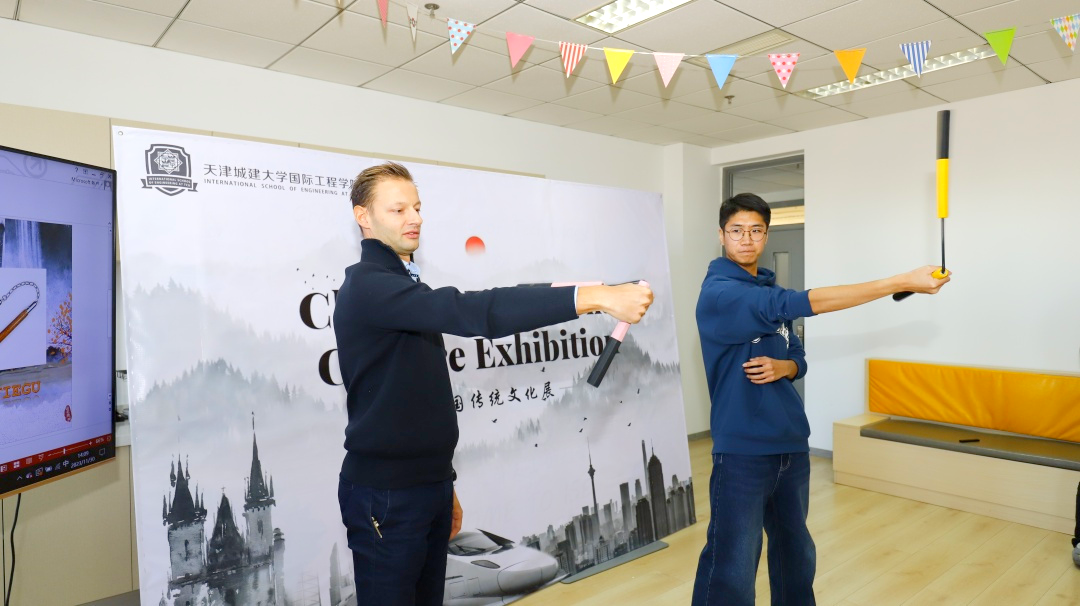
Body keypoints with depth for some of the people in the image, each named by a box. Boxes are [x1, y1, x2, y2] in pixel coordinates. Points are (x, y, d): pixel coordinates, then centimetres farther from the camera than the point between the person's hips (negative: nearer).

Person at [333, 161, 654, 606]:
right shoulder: (367, 286, -16)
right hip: (385, 494, -8)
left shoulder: (403, 286, 14)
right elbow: (470, 312, -32)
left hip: (429, 483, 8)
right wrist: (594, 297, -36)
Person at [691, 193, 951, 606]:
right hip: (743, 449, -8)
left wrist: (780, 367, -10)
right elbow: (803, 304, -26)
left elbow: (798, 359, 16)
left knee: (796, 555, 20)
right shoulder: (718, 294, -16)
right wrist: (902, 283, -26)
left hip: (792, 443, 8)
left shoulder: (771, 294, 11)